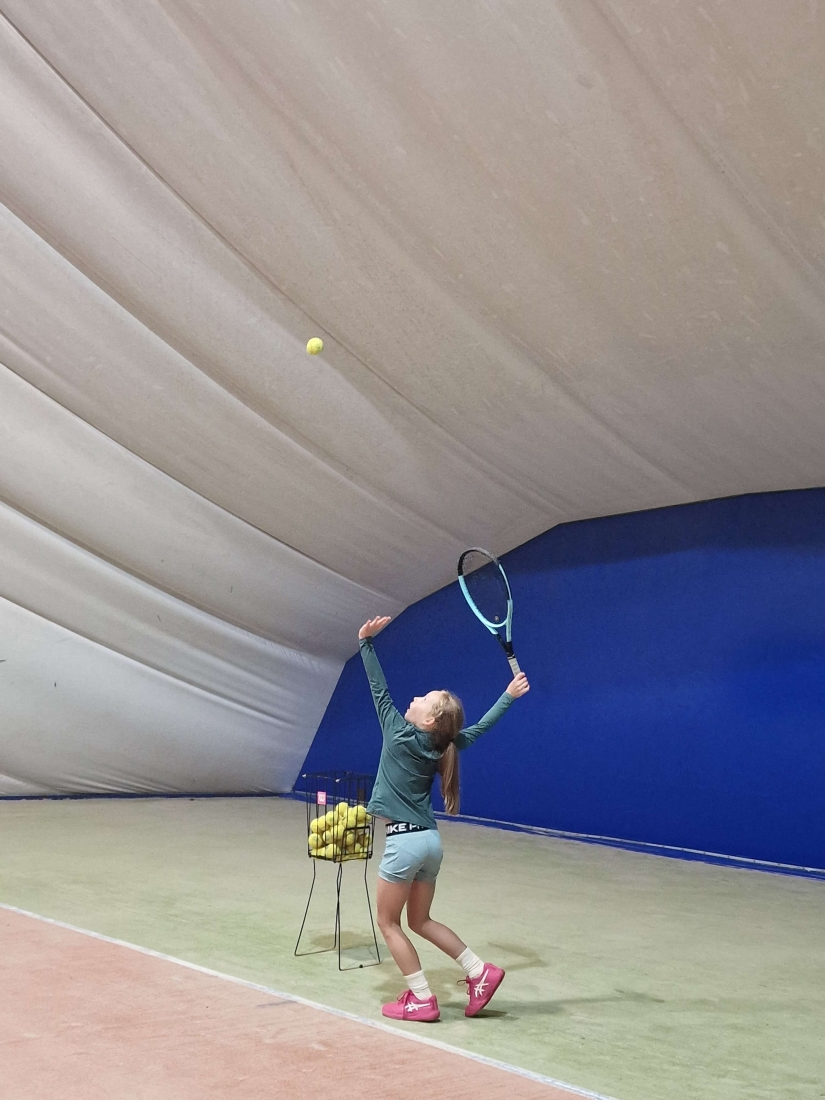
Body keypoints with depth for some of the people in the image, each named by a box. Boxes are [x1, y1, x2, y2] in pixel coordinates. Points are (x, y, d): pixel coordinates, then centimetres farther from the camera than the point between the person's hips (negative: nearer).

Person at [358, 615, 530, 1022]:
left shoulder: (399, 735, -10)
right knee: (420, 921, 20)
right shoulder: (439, 746, 4)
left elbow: (379, 690, -6)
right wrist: (509, 695, 21)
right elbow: (479, 727, 16)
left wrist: (366, 641, -2)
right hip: (429, 840, 7)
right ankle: (480, 972, 17)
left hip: (405, 841, -7)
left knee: (389, 923, 7)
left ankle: (422, 1000, 9)